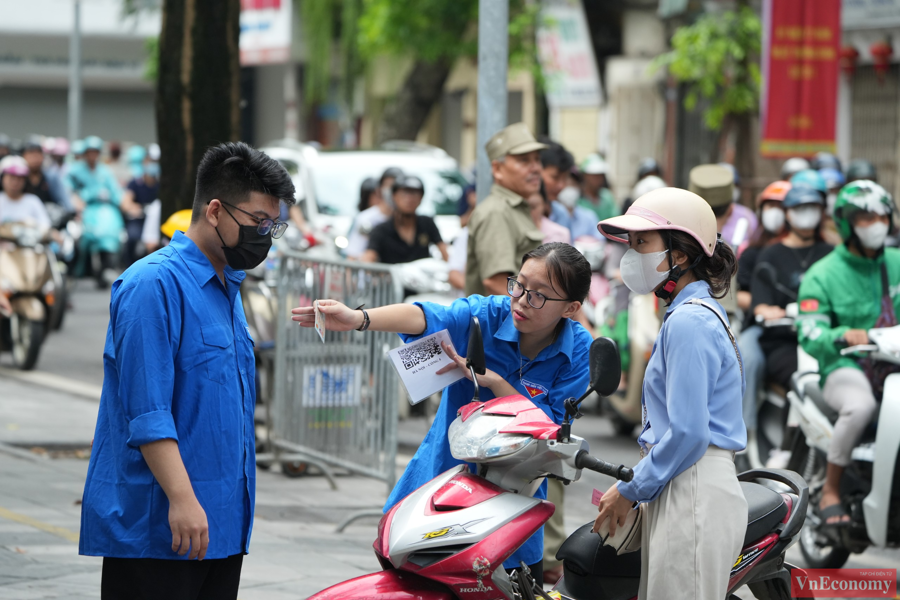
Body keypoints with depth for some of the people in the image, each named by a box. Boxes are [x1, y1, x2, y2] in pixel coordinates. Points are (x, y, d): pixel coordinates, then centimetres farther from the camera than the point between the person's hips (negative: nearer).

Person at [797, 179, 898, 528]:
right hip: (844, 367, -4)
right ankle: (830, 492, -20)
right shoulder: (823, 275, 1)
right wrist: (843, 335, -32)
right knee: (860, 406, -37)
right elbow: (809, 334, -10)